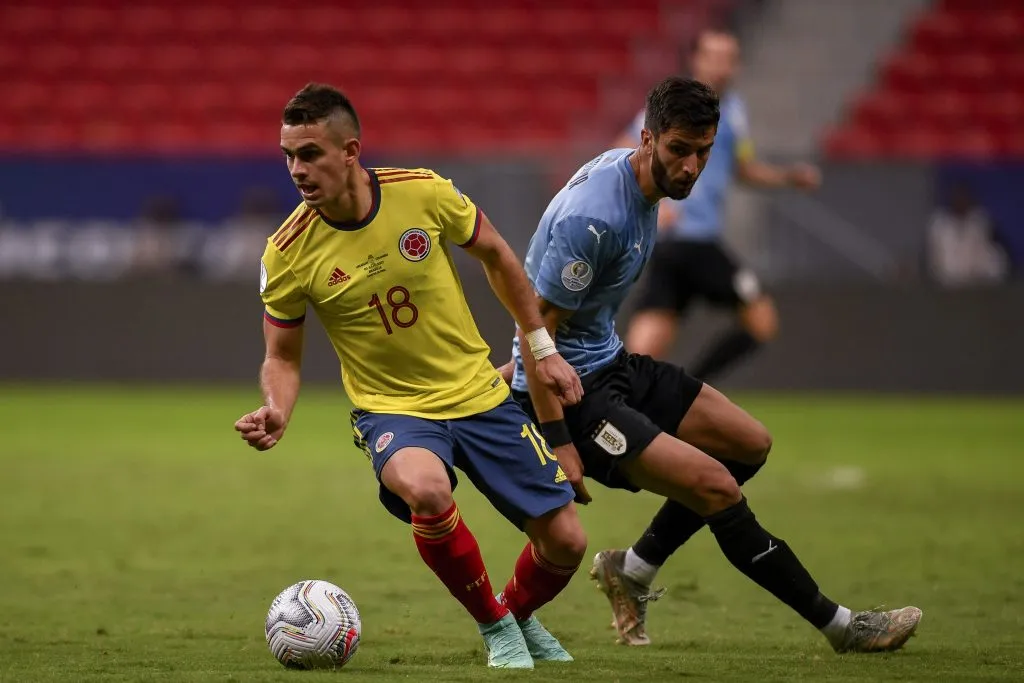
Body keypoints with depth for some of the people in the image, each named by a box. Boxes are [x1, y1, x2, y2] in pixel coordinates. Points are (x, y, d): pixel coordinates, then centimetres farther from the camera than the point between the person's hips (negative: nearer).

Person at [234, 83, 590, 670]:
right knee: (426, 489, -37)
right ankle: (495, 627, -9)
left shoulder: (424, 192, -14)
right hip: (392, 410, -2)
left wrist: (544, 347, 9)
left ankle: (520, 618, 37)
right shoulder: (287, 254, -15)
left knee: (565, 542, -1)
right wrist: (277, 413, -22)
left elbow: (494, 254, 5)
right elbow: (283, 358, 0)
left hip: (479, 394, 2)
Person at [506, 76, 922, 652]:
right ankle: (840, 626, -6)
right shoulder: (595, 216, -27)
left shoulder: (634, 173, 3)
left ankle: (632, 570, 19)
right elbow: (536, 330, -24)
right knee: (716, 487, -17)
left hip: (610, 361, 10)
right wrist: (559, 445, -24)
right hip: (571, 389, -10)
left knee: (751, 444, 12)